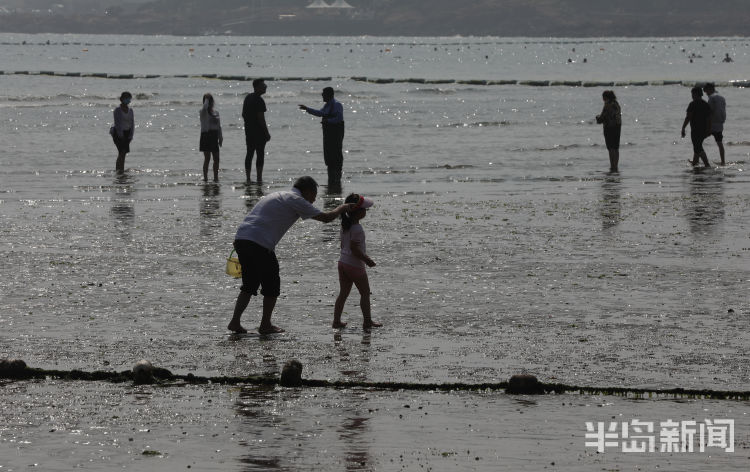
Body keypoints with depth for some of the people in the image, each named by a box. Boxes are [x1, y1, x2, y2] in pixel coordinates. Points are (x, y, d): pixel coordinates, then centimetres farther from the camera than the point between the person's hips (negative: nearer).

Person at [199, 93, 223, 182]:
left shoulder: (216, 112, 13)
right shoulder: (203, 112, -4)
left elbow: (219, 126, 17)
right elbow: (205, 107, -30)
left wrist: (220, 137, 12)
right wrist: (206, 99, -14)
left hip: (214, 136, 6)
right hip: (206, 135, -6)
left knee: (216, 158, 4)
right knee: (207, 158, -6)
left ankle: (216, 177, 12)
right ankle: (205, 177, -2)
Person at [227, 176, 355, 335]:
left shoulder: (276, 196, 27)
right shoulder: (295, 200, 1)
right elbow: (326, 217, -1)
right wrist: (342, 208, 18)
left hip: (241, 238, 8)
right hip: (260, 244, -8)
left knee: (249, 285, 17)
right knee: (272, 286, 7)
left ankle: (235, 322, 8)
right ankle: (265, 325, 14)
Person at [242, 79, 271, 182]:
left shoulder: (248, 97, 12)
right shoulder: (259, 100, -16)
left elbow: (243, 114, 19)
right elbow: (261, 118, -19)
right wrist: (267, 133, -14)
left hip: (248, 130, 8)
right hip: (259, 131, -8)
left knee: (249, 154, 10)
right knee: (260, 155, -5)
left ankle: (248, 178, 11)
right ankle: (259, 178, -8)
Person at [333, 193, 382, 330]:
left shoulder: (345, 225, 6)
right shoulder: (357, 228, -22)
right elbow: (354, 249, -24)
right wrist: (367, 260, -15)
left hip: (342, 261, 8)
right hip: (355, 265, -8)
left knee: (343, 293, 13)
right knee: (365, 293, 5)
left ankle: (337, 320, 11)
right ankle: (367, 321, 9)